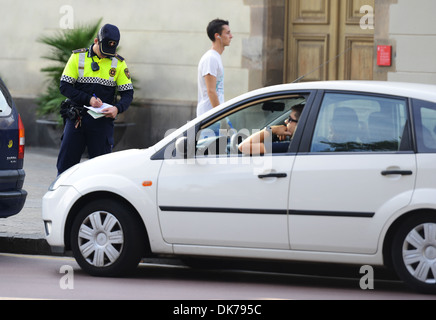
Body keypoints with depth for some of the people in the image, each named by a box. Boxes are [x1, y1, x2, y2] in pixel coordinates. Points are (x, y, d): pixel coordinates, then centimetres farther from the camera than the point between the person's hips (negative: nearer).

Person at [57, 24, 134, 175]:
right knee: (65, 165, 1)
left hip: (102, 121, 0)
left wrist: (117, 108, -18)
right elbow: (64, 87, -2)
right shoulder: (78, 57, 1)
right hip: (76, 118, 0)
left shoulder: (119, 63, 4)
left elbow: (128, 94, 5)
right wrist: (89, 99, -16)